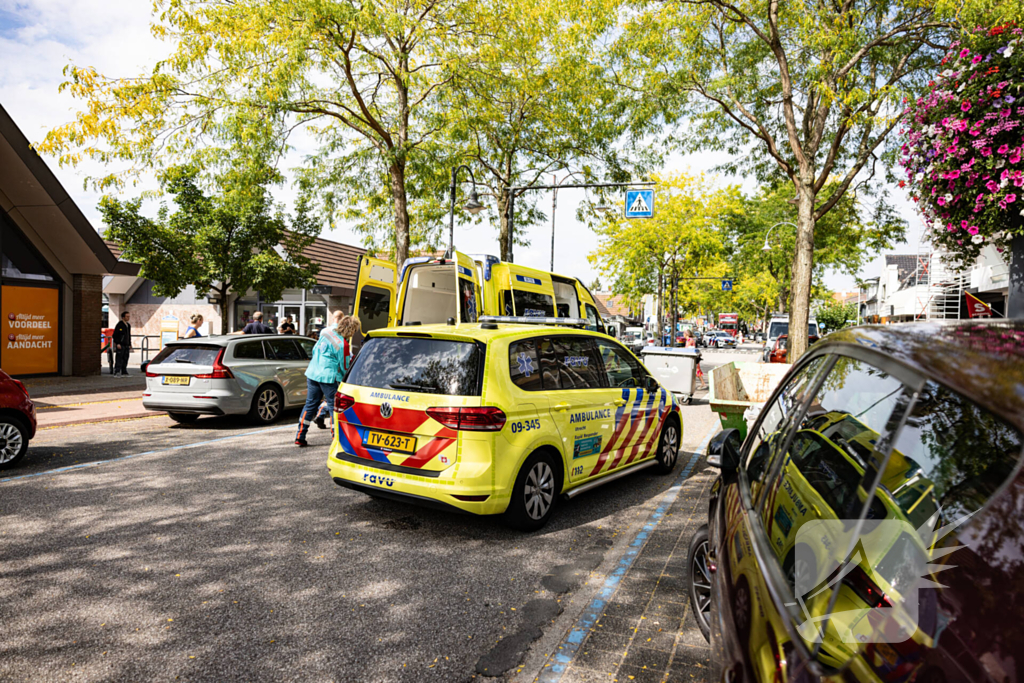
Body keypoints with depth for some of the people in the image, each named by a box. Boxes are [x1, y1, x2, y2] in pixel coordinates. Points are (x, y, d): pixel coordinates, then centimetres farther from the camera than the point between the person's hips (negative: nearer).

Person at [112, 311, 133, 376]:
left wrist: (130, 344, 18)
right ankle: (117, 373, -10)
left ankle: (124, 372, 14)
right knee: (119, 359, -10)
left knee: (125, 359, 9)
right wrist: (117, 343, -17)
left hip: (126, 345, 8)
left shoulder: (128, 325, 17)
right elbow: (115, 335, -11)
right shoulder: (119, 324, -8)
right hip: (120, 345, -8)